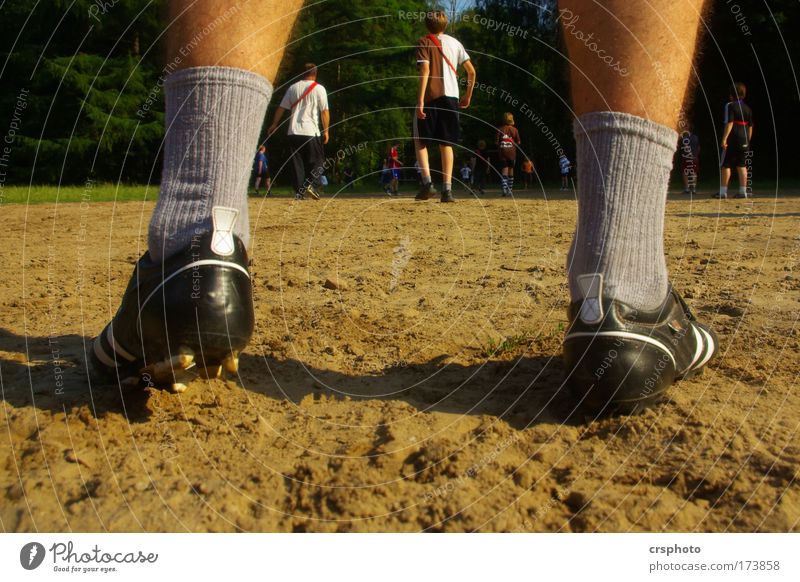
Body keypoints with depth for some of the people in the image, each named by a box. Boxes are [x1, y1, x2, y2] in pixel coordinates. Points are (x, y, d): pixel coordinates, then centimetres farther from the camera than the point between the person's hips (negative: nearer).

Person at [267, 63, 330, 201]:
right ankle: (311, 184, -15)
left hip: (294, 132, 4)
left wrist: (274, 124, 23)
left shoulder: (293, 88, 10)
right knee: (317, 161, 6)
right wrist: (326, 130, 3)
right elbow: (324, 111, -4)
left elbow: (281, 108, 13)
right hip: (311, 132, -4)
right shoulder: (319, 89, -1)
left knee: (297, 162, 8)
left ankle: (299, 191, 4)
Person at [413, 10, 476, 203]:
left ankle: (427, 182, -9)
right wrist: (468, 96, 21)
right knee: (446, 144, 8)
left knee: (420, 140, 9)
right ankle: (447, 189, 0)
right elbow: (471, 71, 10)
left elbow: (425, 70, -12)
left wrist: (420, 100, -16)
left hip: (431, 97, -3)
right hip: (451, 97, 3)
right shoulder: (455, 42, 15)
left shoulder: (424, 42, 2)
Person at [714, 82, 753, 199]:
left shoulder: (730, 106, -7)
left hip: (732, 139, -6)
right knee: (742, 166, 7)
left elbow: (729, 123, -16)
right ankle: (743, 191, 6)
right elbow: (750, 126, 14)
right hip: (744, 140, 6)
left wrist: (724, 138, -19)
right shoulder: (747, 108, 14)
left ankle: (723, 191, -2)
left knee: (725, 165, -1)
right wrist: (748, 140, 21)